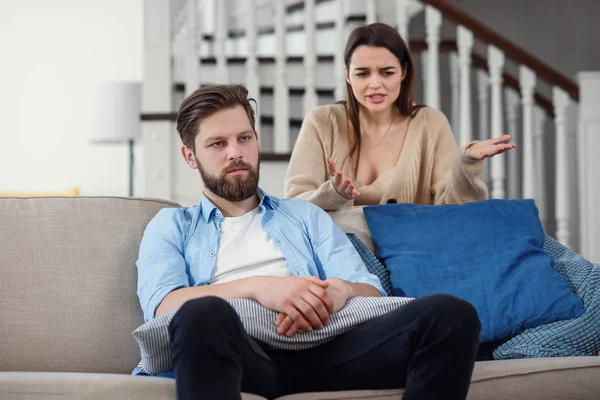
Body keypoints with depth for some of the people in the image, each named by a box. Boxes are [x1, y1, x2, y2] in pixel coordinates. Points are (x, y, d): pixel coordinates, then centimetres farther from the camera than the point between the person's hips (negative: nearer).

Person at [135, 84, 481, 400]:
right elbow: (162, 306, 1)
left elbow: (374, 294, 17)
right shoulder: (171, 226, 23)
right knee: (202, 314, -42)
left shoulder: (306, 216, 30)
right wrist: (256, 287, -15)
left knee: (450, 315, -24)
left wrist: (341, 291, -9)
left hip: (321, 349, 3)